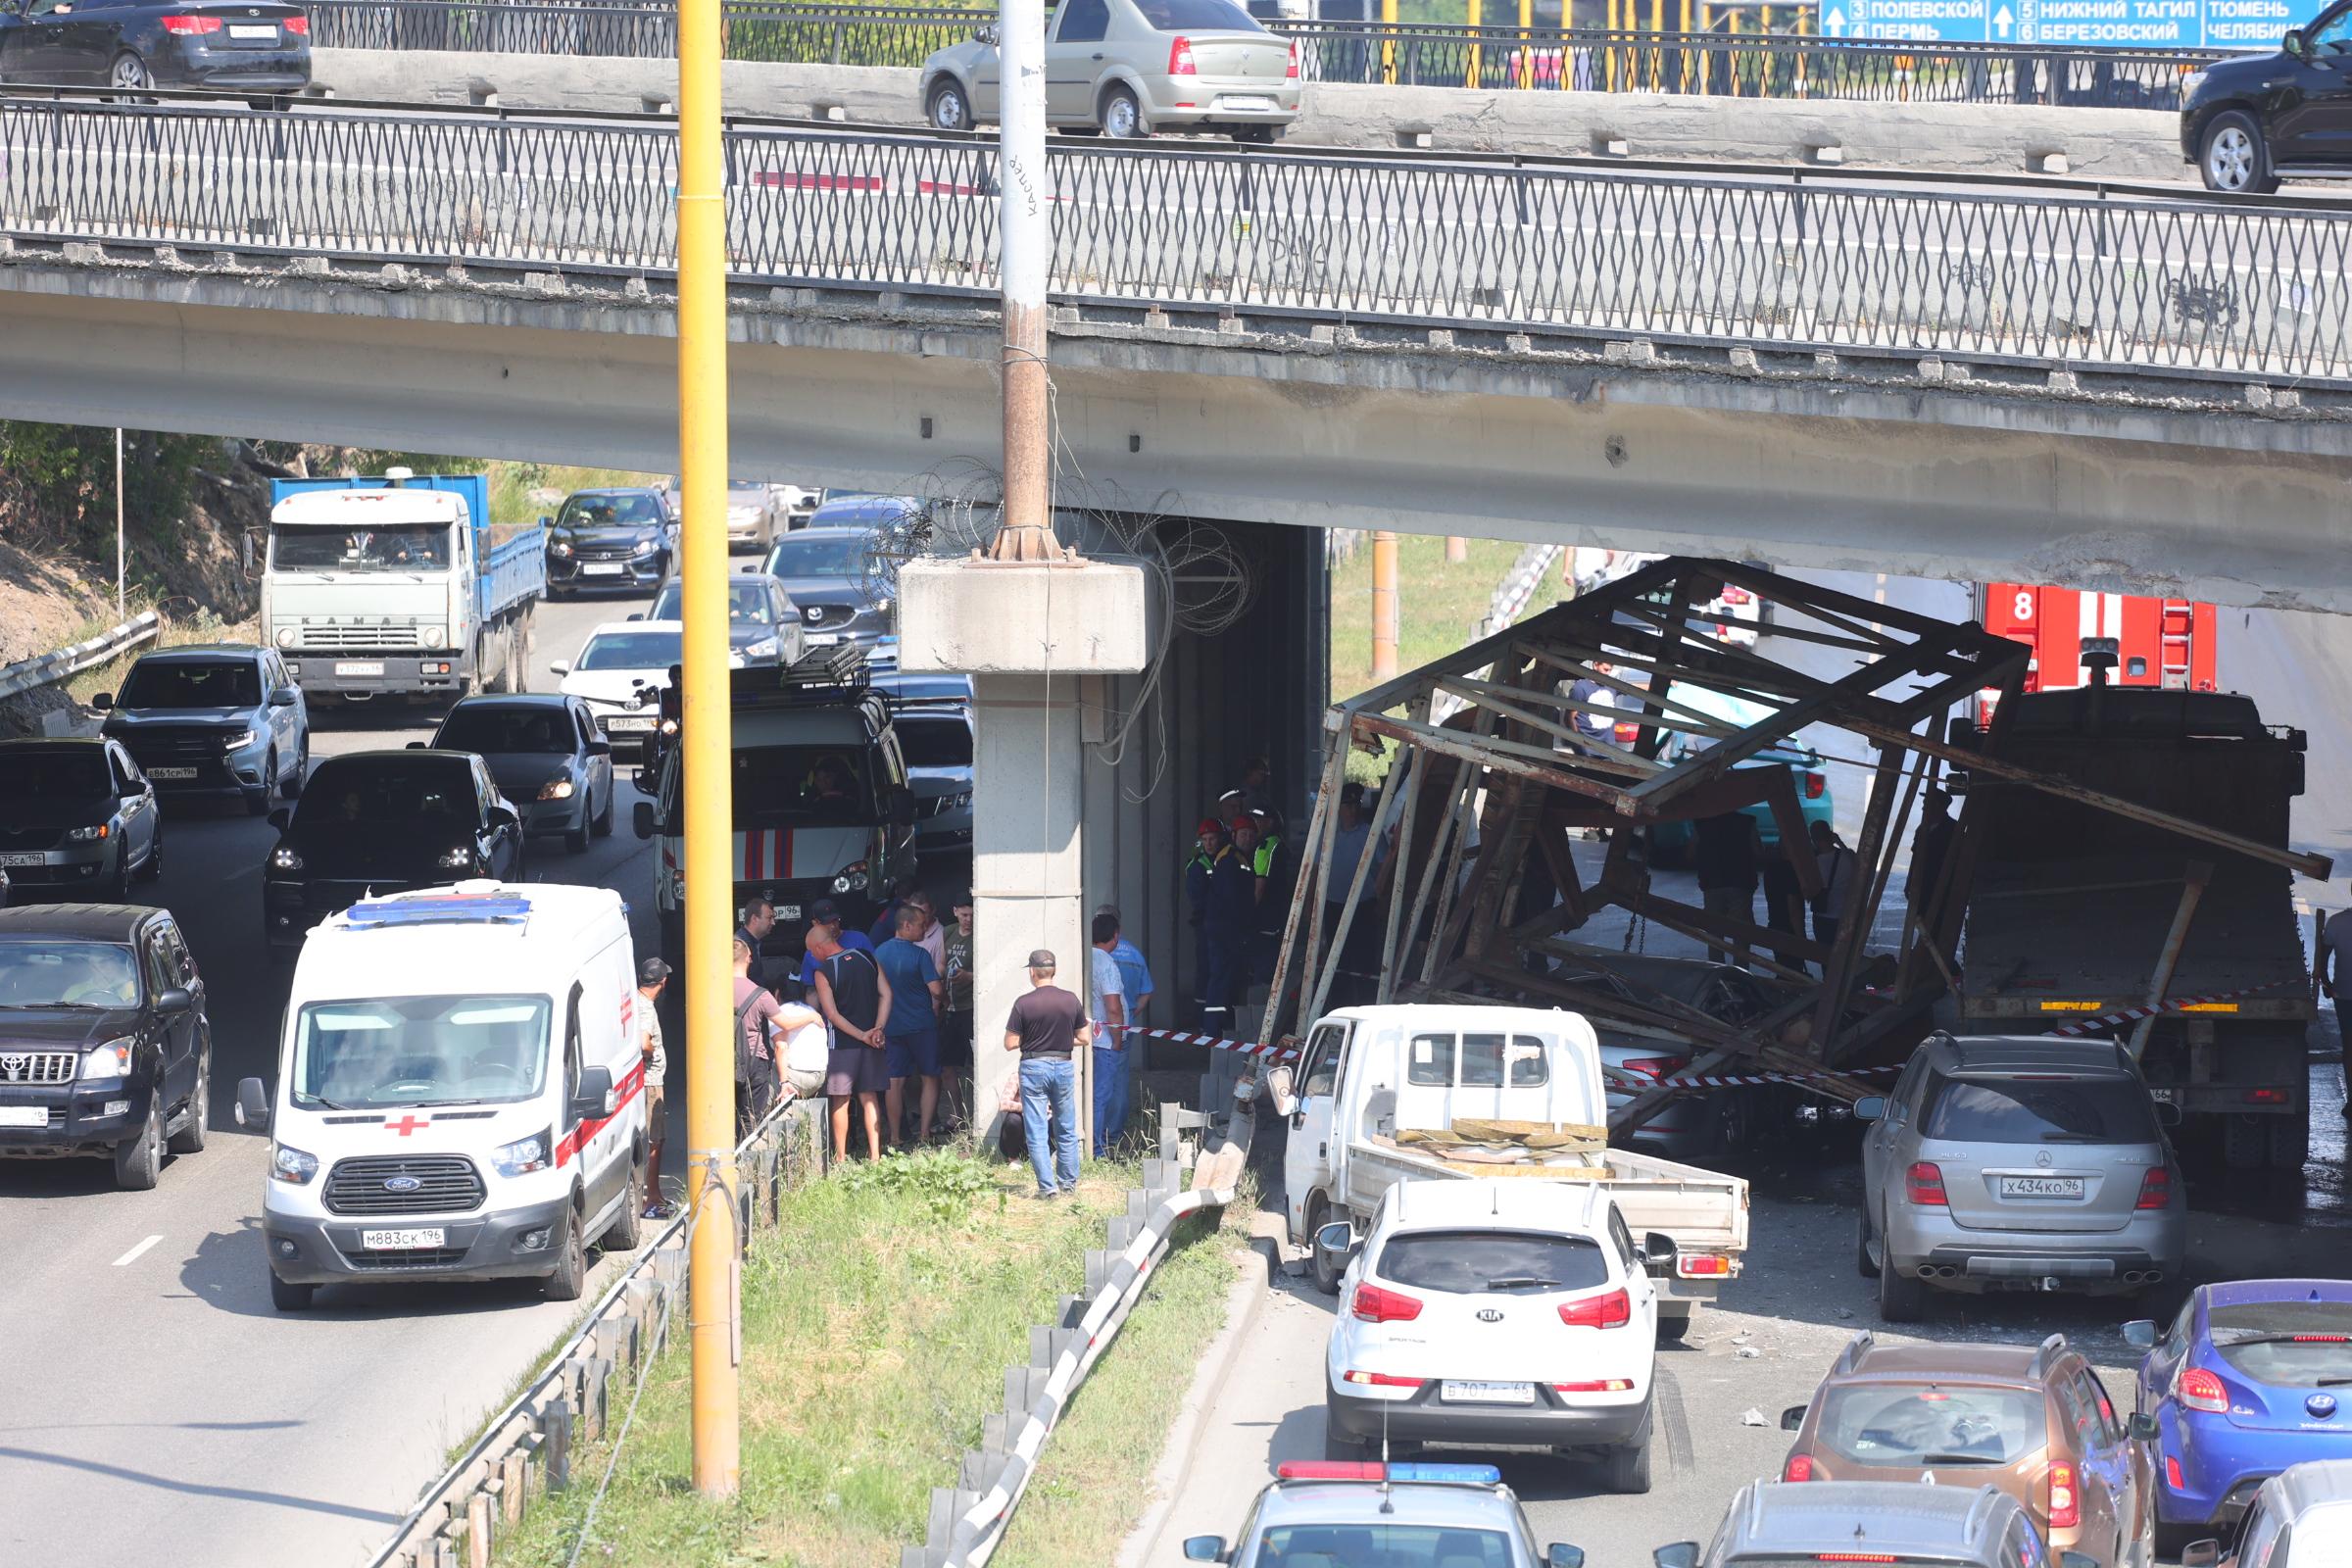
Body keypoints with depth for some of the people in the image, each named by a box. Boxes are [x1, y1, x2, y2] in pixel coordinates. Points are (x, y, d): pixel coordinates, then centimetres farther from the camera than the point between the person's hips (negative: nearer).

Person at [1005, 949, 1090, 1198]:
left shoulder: (1024, 1003, -10)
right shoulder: (1071, 1001, -1)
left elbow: (1010, 1043, -8)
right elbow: (1084, 1038, 5)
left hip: (1034, 1067, -3)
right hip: (1063, 1065, 3)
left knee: (1036, 1132, 1)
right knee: (1067, 1130, 16)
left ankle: (1047, 1186, -3)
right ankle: (1069, 1182, 21)